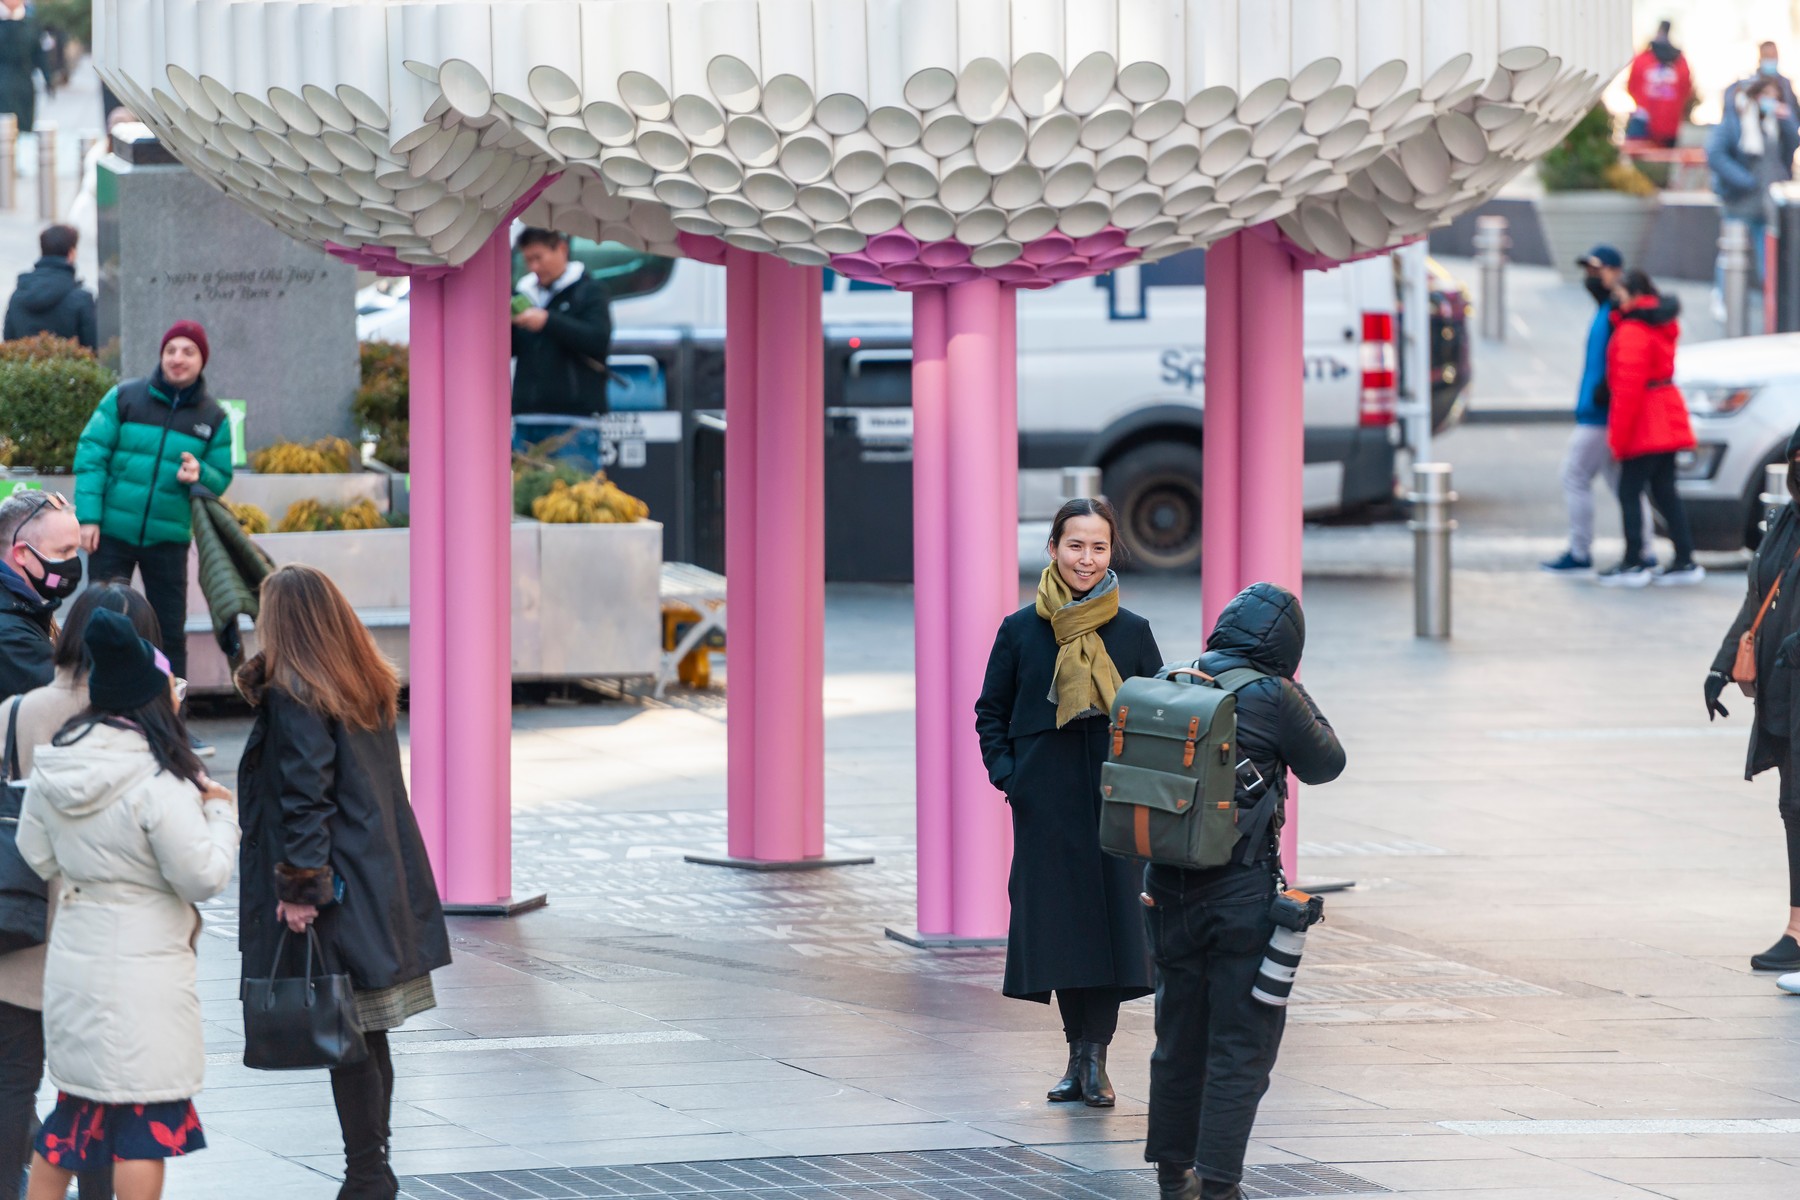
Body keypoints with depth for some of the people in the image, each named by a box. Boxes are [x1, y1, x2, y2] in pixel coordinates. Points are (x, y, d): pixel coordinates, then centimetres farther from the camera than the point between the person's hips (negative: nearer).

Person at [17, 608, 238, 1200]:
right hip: (142, 969, -7)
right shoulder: (158, 782, -20)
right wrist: (220, 814, -1)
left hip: (73, 964, 7)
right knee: (147, 1113, 1)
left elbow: (36, 855, 13)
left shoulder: (51, 768, 2)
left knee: (75, 1106, 18)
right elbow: (203, 876, -15)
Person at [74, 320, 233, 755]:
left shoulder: (213, 418, 3)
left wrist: (199, 475, -17)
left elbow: (221, 478, 7)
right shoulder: (124, 399, -3)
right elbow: (90, 455, -4)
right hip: (112, 532, -2)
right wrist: (88, 516, -12)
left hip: (169, 539, 2)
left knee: (171, 631, 4)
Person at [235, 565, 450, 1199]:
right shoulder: (368, 688, 12)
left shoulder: (293, 699, -13)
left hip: (332, 898, -9)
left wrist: (299, 886, -17)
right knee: (368, 1039, 14)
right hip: (383, 886, 9)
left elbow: (303, 800, -18)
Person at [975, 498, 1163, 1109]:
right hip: (1045, 801, 0)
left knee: (1111, 915, -6)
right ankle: (1081, 1051, 12)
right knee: (1055, 918, 1)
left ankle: (1093, 1056, -1)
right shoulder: (1021, 630, 3)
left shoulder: (1132, 632, 3)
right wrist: (1005, 774, -2)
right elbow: (991, 711, 11)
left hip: (1116, 799, 0)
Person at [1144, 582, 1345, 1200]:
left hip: (1167, 886, 6)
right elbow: (1325, 764, 3)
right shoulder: (1271, 697, -12)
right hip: (1242, 889, -6)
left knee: (1179, 1034, 17)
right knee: (1241, 1044, 1)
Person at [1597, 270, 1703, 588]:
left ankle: (1633, 565, -3)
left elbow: (1629, 387, -20)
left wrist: (1619, 437, -16)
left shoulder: (1632, 332, -16)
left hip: (1645, 427, -9)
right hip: (1666, 423, 9)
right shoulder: (1662, 326, 15)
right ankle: (1685, 562, 10)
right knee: (1664, 492, 11)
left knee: (1629, 493, -3)